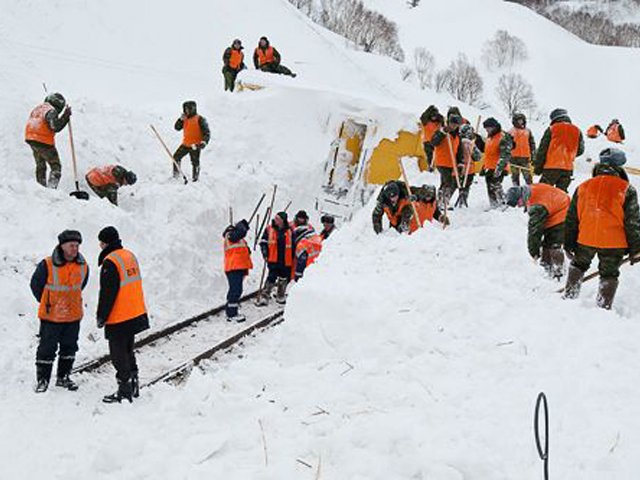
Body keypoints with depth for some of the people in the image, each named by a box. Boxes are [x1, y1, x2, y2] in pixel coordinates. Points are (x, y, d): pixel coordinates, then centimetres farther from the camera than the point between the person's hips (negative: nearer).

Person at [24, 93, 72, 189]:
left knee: (40, 166, 24)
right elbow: (56, 127, -22)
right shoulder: (51, 111, -13)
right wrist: (66, 116, -18)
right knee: (56, 167, -3)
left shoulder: (37, 109, 15)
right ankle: (52, 188, -16)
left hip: (31, 140, 8)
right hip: (44, 142, -8)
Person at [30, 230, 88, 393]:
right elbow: (35, 284, -2)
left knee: (69, 347, 13)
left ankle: (63, 377, 28)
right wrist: (47, 303, 4)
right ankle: (42, 379, 14)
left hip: (73, 315, 5)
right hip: (50, 316, -5)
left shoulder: (83, 266, -2)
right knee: (47, 348, 2)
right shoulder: (47, 265, -16)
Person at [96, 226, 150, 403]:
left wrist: (101, 317, -9)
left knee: (119, 355, 1)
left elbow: (107, 293, -19)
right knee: (128, 350, 20)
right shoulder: (130, 255, 9)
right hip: (136, 314, 9)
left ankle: (124, 391, 6)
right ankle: (133, 386, 28)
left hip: (119, 318, -9)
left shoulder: (110, 262, -19)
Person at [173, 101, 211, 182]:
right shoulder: (185, 119, 12)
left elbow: (207, 132, -11)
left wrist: (204, 142, -26)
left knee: (195, 162, -5)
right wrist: (181, 119, -3)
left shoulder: (200, 119, -9)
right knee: (176, 157, 11)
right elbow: (177, 127, 12)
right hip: (185, 144, 7)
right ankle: (176, 175, 24)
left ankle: (195, 178, 5)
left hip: (195, 145, -7)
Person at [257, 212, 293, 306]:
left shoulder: (290, 231, 2)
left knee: (283, 279, 15)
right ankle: (264, 297, -6)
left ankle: (280, 297, 31)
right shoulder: (269, 229, -1)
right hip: (273, 259, -2)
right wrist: (265, 252, -7)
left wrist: (293, 258, 10)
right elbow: (263, 242, 5)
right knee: (271, 278, -11)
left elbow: (293, 246, 11)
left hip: (286, 260, 3)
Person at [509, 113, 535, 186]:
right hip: (514, 158, 0)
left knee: (528, 176, -4)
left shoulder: (528, 131, 10)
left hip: (525, 157, 0)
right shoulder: (510, 132, 8)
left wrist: (533, 155, 5)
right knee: (515, 176, 5)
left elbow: (532, 144, 12)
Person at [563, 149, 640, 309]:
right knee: (609, 275, 12)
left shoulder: (583, 187, 5)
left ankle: (569, 296, 23)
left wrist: (569, 243, 18)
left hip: (585, 240, 3)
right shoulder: (626, 190, -5)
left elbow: (571, 218, 9)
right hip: (614, 243, -2)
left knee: (578, 266, 26)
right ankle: (604, 307, 11)